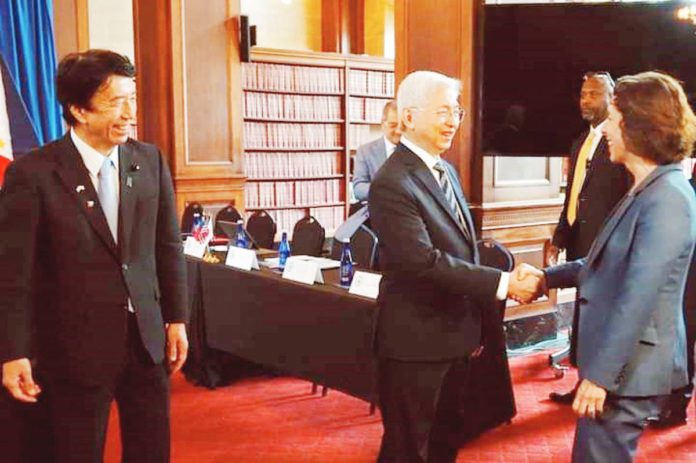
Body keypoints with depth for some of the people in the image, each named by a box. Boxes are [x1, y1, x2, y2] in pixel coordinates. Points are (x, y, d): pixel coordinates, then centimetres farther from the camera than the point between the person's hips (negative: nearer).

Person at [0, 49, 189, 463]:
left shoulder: (150, 161, 0)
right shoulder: (33, 173, -12)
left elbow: (168, 246, 6)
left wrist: (177, 319, 7)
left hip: (147, 337, 4)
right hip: (76, 345, -3)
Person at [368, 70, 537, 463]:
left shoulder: (447, 170, 10)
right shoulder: (392, 183, -20)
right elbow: (425, 261, -28)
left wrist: (473, 326, 19)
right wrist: (503, 283, -28)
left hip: (455, 335, 9)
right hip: (415, 341, -8)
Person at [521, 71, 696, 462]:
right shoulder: (649, 190, 10)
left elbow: (637, 299, -25)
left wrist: (600, 373, -22)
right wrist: (548, 276, 13)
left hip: (628, 368, -10)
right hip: (618, 361, 10)